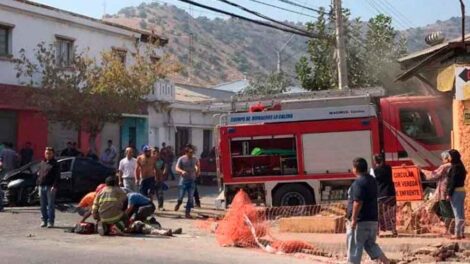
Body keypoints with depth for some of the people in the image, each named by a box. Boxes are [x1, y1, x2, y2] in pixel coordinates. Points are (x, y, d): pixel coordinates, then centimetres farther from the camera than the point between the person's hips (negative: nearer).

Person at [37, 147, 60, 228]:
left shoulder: (55, 164, -1)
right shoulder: (42, 163, 17)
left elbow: (57, 176, -7)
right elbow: (39, 174, 22)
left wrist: (54, 186, -16)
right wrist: (38, 184, 12)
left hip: (50, 187, -6)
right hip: (41, 187, 6)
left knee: (51, 205, -4)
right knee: (43, 205, 9)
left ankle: (50, 221, 0)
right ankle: (44, 220, 17)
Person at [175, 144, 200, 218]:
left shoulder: (194, 159, 4)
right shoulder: (181, 159, -7)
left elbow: (198, 165, 26)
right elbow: (177, 168, -11)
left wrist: (197, 172, 14)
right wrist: (182, 171, -29)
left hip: (192, 180, 3)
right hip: (183, 180, -3)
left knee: (190, 198, -1)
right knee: (181, 196, -2)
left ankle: (188, 212, 7)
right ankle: (178, 204, 32)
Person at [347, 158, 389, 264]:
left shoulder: (358, 182, -17)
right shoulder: (372, 180, 13)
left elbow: (357, 203, -24)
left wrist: (353, 219, -21)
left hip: (360, 221, -9)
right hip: (372, 219, 9)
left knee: (354, 247, 1)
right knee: (370, 244, 18)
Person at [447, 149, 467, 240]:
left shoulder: (455, 167, -16)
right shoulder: (460, 166, 12)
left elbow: (453, 181, -18)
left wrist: (449, 193, -16)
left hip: (456, 192, -9)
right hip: (462, 190, 9)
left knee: (457, 213, -6)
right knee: (461, 213, 12)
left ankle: (457, 234, -2)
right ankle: (461, 233, 17)